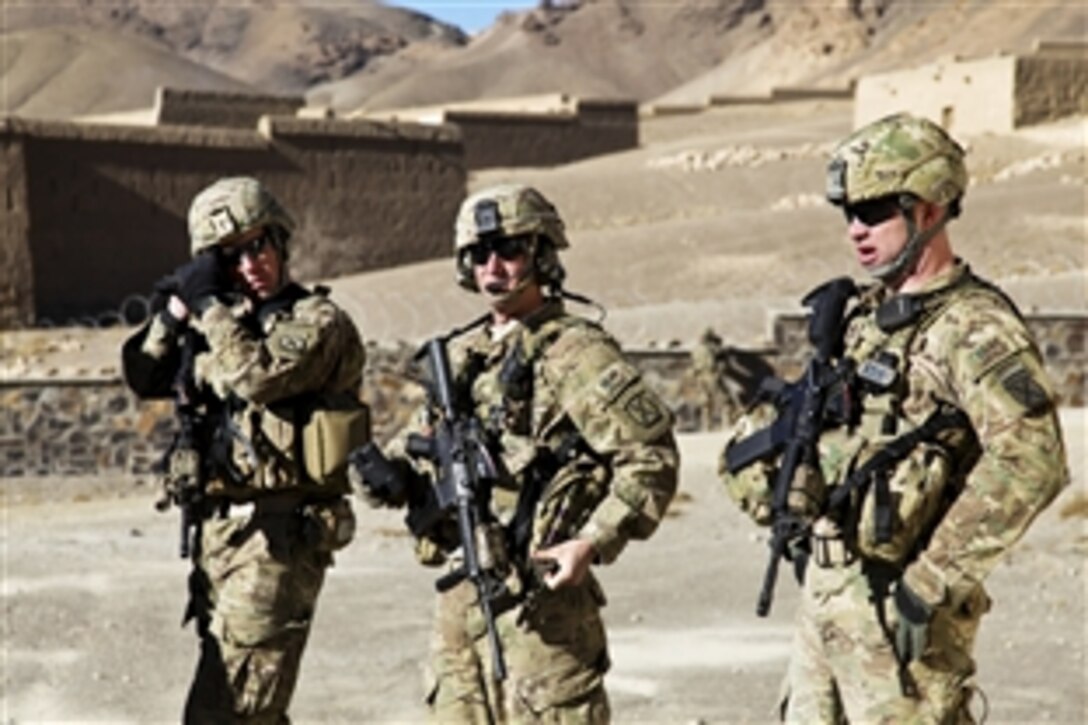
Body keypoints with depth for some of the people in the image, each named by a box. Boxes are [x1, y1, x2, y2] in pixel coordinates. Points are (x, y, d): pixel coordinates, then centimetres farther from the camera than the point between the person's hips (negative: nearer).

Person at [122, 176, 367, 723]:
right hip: (218, 530, 8)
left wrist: (209, 305, -14)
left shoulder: (318, 322, -8)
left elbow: (258, 375, -24)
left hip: (276, 539, -8)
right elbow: (146, 379, 14)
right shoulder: (227, 322, 15)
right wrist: (179, 308, 0)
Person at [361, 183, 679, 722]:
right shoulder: (461, 354, 15)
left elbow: (650, 456, -14)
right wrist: (391, 471, 4)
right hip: (458, 596, 8)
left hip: (540, 594, -8)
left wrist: (593, 541, -22)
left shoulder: (573, 352, -9)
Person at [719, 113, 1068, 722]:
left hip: (898, 609, -9)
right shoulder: (867, 315, 12)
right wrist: (779, 501, 13)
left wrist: (934, 583, -26)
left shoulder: (973, 326, -15)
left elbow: (1030, 460, -28)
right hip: (825, 592, 9)